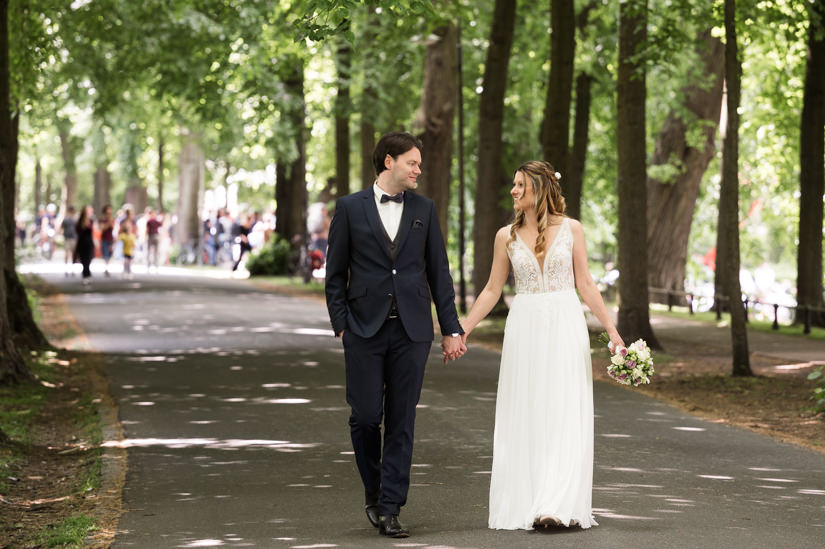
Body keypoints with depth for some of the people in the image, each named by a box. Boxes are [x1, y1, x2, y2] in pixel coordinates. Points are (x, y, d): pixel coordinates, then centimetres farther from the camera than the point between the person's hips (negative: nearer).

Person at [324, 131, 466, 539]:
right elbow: (336, 273, 5)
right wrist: (341, 325, -3)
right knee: (365, 416, -2)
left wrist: (451, 329, 6)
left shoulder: (424, 209, 10)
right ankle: (374, 490, 22)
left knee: (402, 421, 0)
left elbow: (438, 272, 10)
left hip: (412, 330, 2)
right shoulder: (350, 208, 4)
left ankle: (389, 508, 4)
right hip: (365, 330, -2)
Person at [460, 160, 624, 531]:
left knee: (564, 415, -6)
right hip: (524, 329, 2)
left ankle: (559, 504, -10)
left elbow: (585, 285, 5)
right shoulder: (507, 236, 6)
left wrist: (611, 330, 1)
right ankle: (525, 505, 8)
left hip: (565, 325, -2)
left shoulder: (571, 230, 2)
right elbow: (492, 290, 10)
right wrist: (461, 331, 5)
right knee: (523, 418, 2)